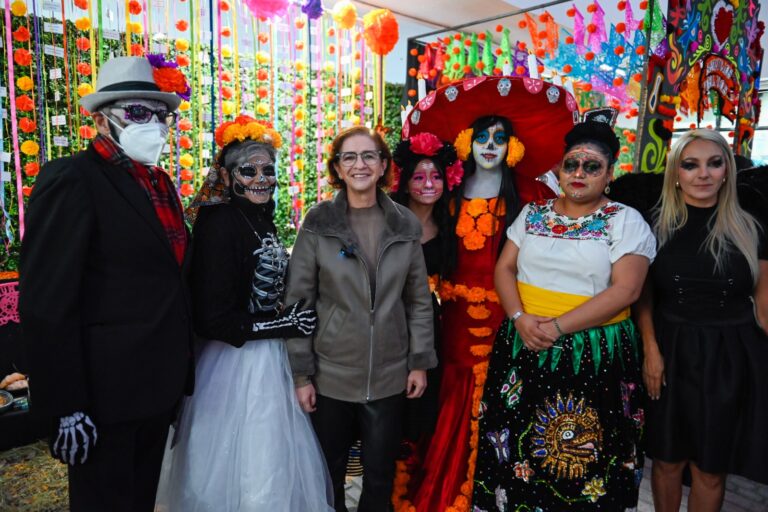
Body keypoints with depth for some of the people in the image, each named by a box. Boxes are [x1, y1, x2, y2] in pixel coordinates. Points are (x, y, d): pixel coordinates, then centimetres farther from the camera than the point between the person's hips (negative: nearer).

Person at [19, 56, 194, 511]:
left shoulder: (160, 181, 10)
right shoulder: (71, 180, -13)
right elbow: (46, 305, -18)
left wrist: (180, 373, 13)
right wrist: (67, 405, -18)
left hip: (159, 384, 7)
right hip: (105, 390, -7)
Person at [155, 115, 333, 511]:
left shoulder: (261, 219, 4)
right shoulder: (219, 223, -20)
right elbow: (213, 321, -22)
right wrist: (286, 324, -17)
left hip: (269, 359, 8)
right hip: (237, 364, -8)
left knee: (275, 460, 22)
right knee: (243, 469, 9)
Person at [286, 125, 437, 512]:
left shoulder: (406, 225, 0)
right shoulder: (318, 223, -6)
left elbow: (419, 299, 5)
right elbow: (298, 301, -6)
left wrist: (420, 362, 2)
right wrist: (301, 373, -7)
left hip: (389, 375, 2)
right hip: (331, 373, -1)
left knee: (381, 473, 16)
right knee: (329, 471, 16)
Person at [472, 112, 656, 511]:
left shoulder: (625, 221, -4)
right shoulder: (533, 213, 8)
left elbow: (625, 290, -13)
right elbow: (504, 269, 5)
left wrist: (557, 327, -20)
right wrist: (520, 318, -13)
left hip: (593, 355, -3)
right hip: (523, 347, 4)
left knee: (579, 458, 7)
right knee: (516, 447, 13)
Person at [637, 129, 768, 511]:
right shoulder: (658, 227, 0)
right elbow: (644, 298, 3)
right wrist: (651, 350, -8)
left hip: (730, 359, 1)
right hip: (673, 354, 0)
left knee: (711, 469, 12)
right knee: (667, 460, 12)